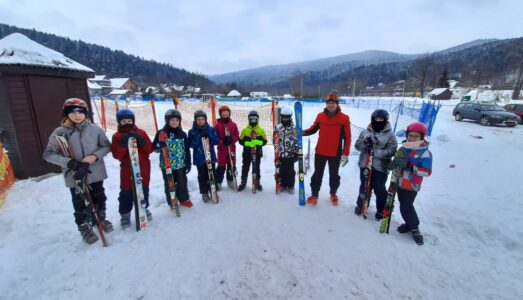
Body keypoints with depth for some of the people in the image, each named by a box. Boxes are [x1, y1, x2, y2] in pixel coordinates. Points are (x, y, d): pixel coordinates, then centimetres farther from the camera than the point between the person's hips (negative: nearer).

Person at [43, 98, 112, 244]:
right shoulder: (60, 132, -8)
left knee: (99, 199, 18)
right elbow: (49, 154, -7)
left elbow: (107, 146, 3)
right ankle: (84, 228, 31)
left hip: (96, 173, 2)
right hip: (74, 176, -2)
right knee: (80, 204, 11)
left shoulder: (95, 129, -4)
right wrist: (70, 163, -21)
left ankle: (100, 219, 42)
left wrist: (95, 156, -16)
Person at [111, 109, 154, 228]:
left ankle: (144, 208, 35)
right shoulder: (117, 136, -1)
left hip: (143, 169, 2)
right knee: (126, 193, 5)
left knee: (144, 190, 15)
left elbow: (150, 149, -3)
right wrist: (123, 144, -23)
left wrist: (141, 141, -19)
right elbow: (117, 155, -9)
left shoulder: (141, 133, 3)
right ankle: (125, 214, 23)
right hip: (127, 170, -1)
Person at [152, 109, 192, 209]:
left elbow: (187, 150, 7)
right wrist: (160, 146, -25)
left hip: (180, 164, 2)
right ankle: (171, 202, 27)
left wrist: (188, 163, 6)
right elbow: (155, 148, -2)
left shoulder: (182, 134, 3)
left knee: (182, 182, 12)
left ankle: (184, 199, 32)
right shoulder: (161, 133, -5)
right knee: (169, 184, 9)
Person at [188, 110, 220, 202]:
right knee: (202, 176, 8)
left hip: (211, 157, 1)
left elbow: (217, 141, -4)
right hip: (199, 158, -1)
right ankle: (204, 193, 22)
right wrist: (199, 137, -21)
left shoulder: (211, 129, 1)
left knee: (212, 175, 11)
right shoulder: (192, 131, -2)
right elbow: (191, 144, -11)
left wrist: (209, 136, -18)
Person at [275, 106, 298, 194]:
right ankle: (282, 184, 26)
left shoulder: (294, 128, -4)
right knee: (281, 170, 11)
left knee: (290, 170, 7)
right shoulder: (278, 127, 4)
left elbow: (296, 141, -3)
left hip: (291, 154, -2)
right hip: (281, 154, 2)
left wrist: (296, 152, -5)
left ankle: (291, 186, 22)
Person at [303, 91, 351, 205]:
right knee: (317, 174, 10)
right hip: (320, 152, 2)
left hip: (335, 153, -1)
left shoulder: (344, 118, -9)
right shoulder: (320, 116, -1)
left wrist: (345, 154, -9)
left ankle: (333, 194, 38)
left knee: (334, 175, 16)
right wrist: (303, 132, -12)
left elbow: (347, 137, -7)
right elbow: (313, 129, 7)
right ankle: (314, 195, 23)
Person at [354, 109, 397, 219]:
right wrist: (365, 142, -20)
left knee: (379, 189, 7)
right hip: (365, 165, 3)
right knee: (364, 186, 16)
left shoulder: (390, 135, -4)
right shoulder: (365, 132, 5)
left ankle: (381, 210, 29)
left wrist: (376, 151, -23)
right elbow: (357, 146, 2)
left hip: (380, 168, -2)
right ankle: (360, 205, 35)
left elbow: (391, 151, -12)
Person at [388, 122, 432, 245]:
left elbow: (427, 171, -18)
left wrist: (412, 168, -31)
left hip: (412, 186, -6)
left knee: (406, 206, -5)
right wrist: (393, 164, -9)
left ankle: (414, 227, 15)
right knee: (404, 205, 15)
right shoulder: (403, 148, 5)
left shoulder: (425, 153, -13)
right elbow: (396, 162, 14)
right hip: (400, 183, 6)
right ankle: (410, 223, 34)